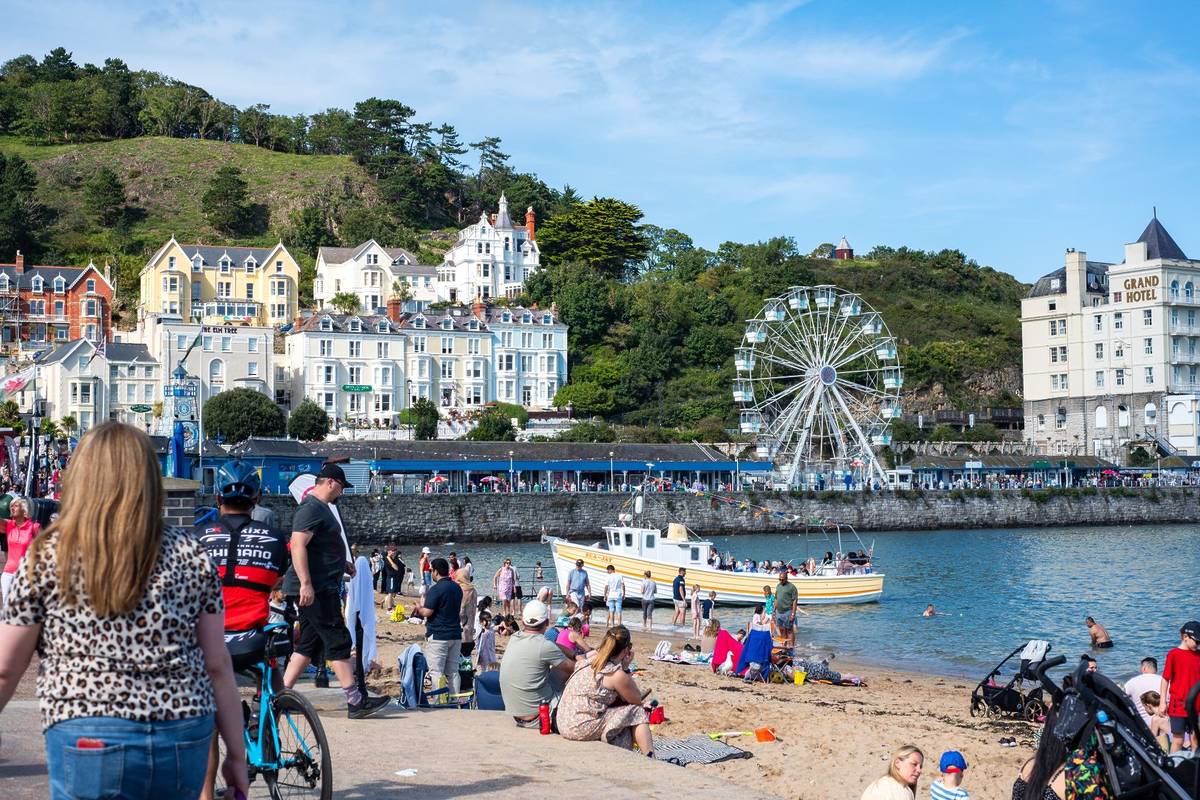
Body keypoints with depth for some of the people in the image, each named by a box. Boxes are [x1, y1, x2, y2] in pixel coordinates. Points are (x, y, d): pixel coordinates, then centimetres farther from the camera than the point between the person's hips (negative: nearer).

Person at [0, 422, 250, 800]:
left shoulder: (48, 556, 0)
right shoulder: (190, 555, 5)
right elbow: (217, 664, 5)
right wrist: (237, 755, 13)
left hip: (89, 742, -3)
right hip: (186, 744, 3)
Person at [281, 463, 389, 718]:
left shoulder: (320, 508, 20)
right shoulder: (312, 509, -14)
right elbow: (298, 546, -24)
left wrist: (343, 564, 25)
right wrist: (306, 583, -30)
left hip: (322, 588, 11)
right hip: (315, 589, -11)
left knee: (309, 644, 13)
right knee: (338, 642, -9)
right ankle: (355, 702, -8)